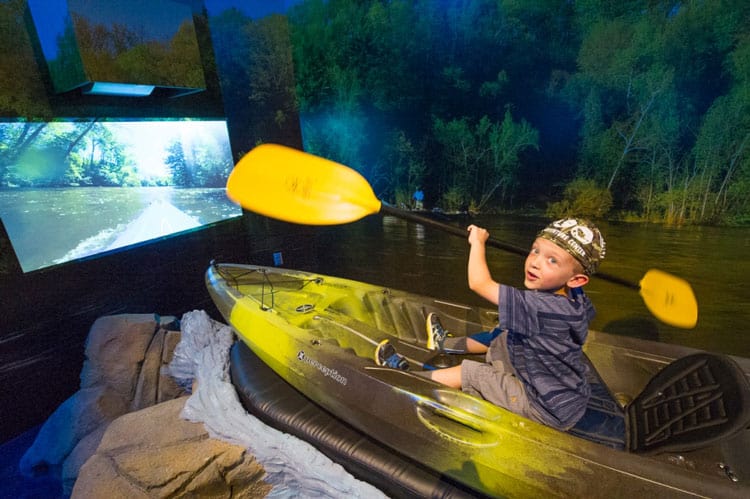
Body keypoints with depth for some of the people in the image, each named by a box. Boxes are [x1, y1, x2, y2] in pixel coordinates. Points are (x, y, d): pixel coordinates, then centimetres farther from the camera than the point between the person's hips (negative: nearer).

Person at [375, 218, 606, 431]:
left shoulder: (543, 307, -35)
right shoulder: (575, 300, -10)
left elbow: (479, 284, -34)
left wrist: (477, 241, -19)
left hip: (551, 410, -8)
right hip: (567, 394, 8)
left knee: (469, 373, -3)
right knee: (503, 337, 16)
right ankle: (446, 343, 37)